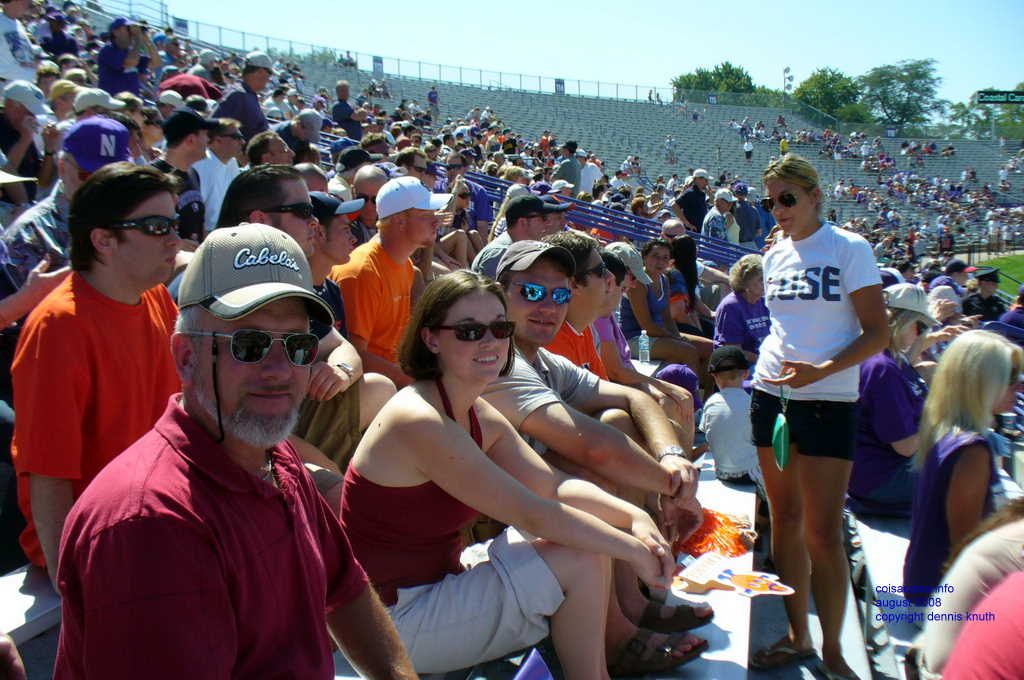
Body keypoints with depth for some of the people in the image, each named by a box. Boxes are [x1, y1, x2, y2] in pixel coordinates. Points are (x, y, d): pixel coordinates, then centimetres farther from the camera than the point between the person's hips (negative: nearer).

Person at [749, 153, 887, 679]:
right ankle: (797, 637, 20)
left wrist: (821, 370, -21)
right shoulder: (776, 255, 11)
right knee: (785, 520, 8)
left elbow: (876, 334, -9)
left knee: (822, 533, -5)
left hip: (828, 401, -5)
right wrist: (772, 359, 12)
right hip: (771, 394, 5)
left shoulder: (849, 249, -6)